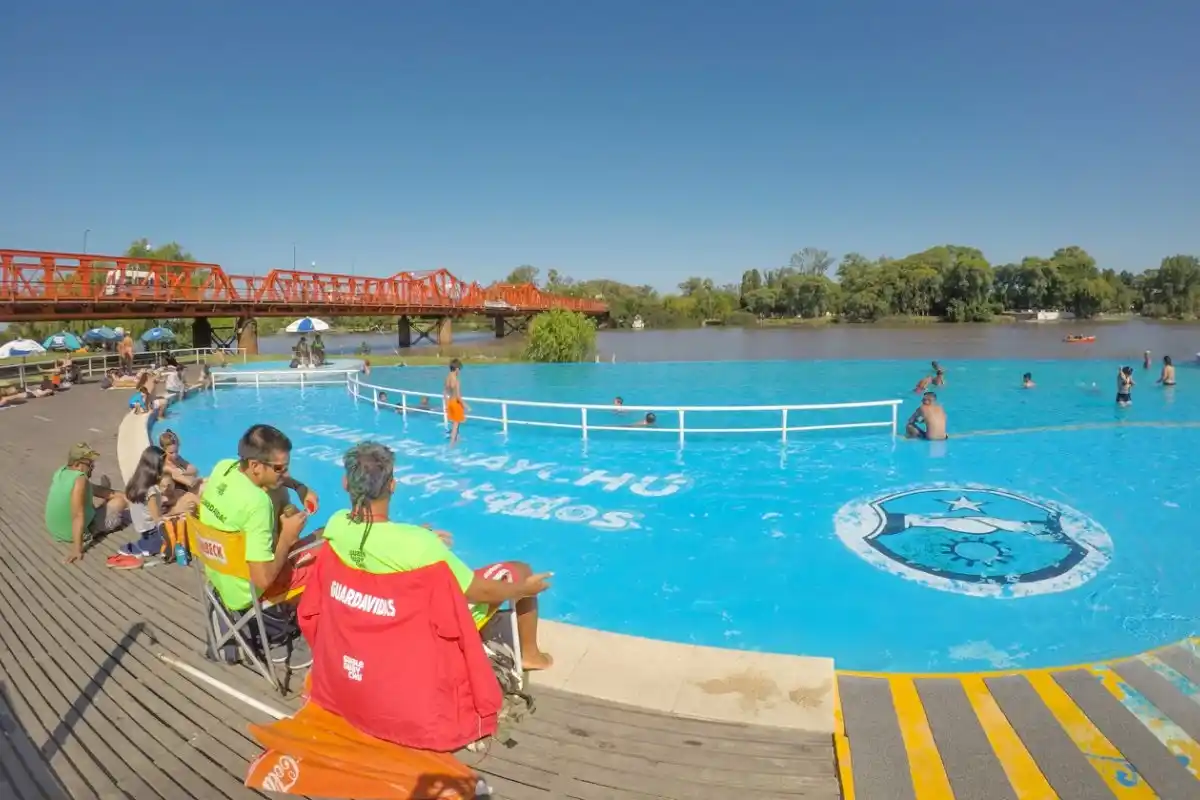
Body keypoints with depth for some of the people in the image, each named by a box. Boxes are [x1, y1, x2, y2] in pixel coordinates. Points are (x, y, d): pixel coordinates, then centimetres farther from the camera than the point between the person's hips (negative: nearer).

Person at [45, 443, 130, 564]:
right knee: (120, 502, 5)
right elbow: (78, 516, -33)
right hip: (81, 531, -7)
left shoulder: (61, 472, -4)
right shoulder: (80, 479, -29)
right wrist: (77, 549, -33)